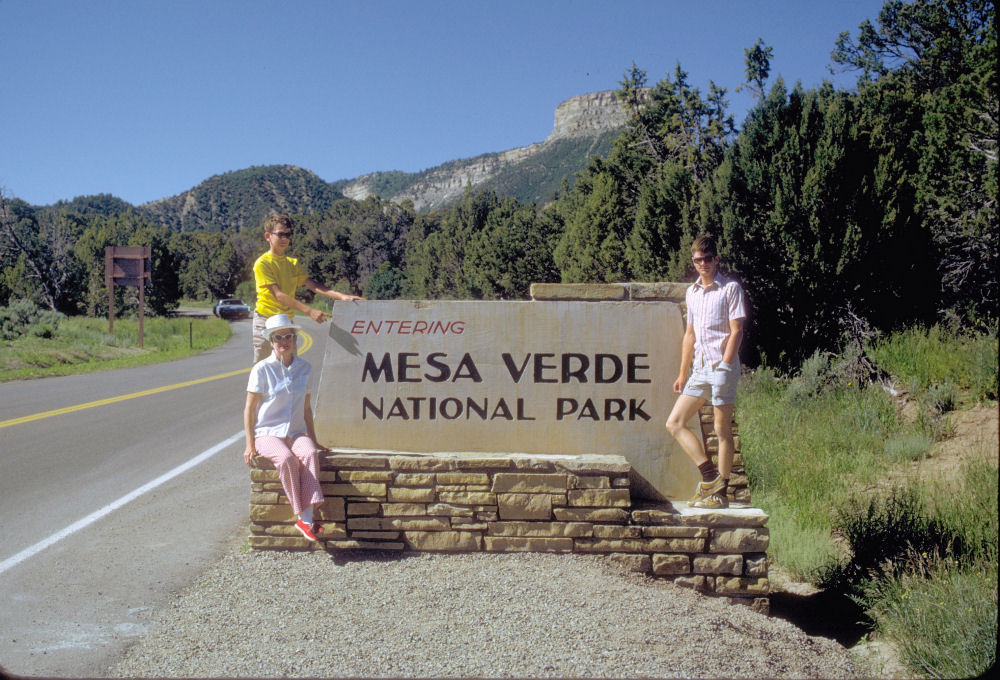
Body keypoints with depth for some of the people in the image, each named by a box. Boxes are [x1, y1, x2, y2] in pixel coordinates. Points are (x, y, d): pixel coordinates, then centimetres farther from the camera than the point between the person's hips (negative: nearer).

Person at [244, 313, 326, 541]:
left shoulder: (305, 368, 9)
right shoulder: (262, 369, -2)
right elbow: (250, 408, 0)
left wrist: (312, 438, 14)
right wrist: (250, 444, -5)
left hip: (296, 433, 3)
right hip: (268, 433, -3)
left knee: (309, 454, -32)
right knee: (286, 459, -35)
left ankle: (307, 518, -38)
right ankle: (303, 516, -28)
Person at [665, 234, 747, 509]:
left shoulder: (730, 288, -2)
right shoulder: (692, 292, 17)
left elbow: (736, 332, -7)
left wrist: (724, 365, -16)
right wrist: (683, 373, 17)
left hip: (722, 366, -7)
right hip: (699, 369, 7)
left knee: (722, 430, -2)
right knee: (674, 423, 1)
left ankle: (720, 493, 5)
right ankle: (710, 476, 5)